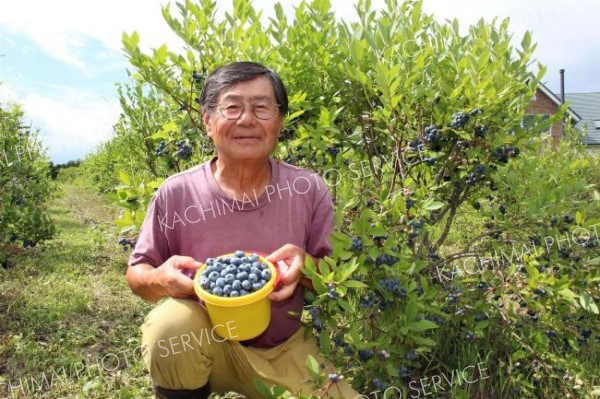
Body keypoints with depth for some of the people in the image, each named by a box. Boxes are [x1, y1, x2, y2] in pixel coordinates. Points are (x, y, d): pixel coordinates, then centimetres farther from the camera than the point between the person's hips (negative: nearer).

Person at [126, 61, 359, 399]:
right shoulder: (175, 195, -12)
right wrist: (160, 279, -25)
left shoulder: (309, 190, -11)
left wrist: (305, 267, -26)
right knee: (170, 325, -32)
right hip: (205, 342, -1)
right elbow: (137, 273, -1)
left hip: (287, 349, 2)